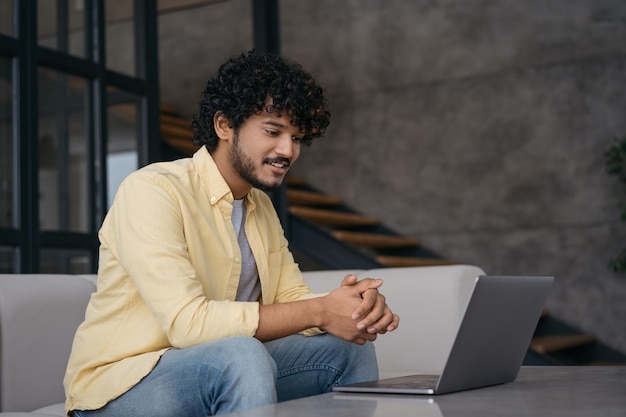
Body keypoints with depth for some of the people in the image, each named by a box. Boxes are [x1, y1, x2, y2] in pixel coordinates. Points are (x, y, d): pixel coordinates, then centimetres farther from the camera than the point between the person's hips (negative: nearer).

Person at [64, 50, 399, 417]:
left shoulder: (261, 206, 11)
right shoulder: (152, 191, -18)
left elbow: (292, 298, 3)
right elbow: (186, 321, -29)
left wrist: (360, 305, -19)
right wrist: (320, 312, -27)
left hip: (221, 375, 8)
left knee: (349, 348, 0)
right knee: (244, 355, -34)